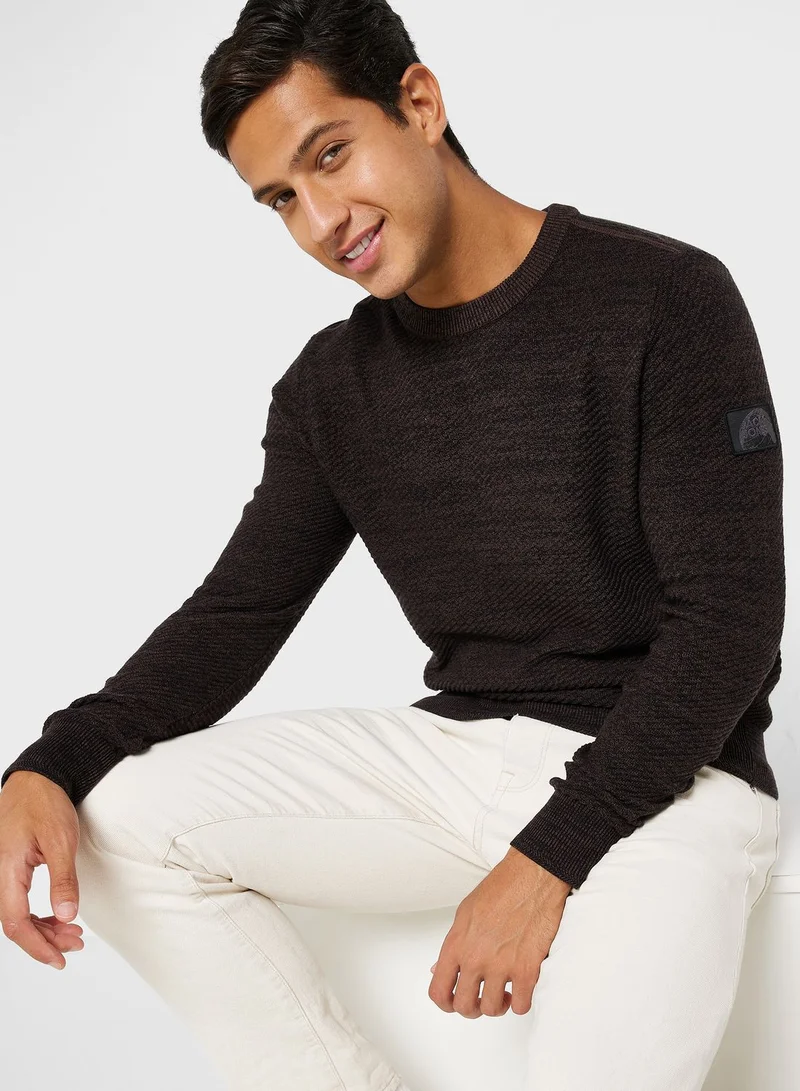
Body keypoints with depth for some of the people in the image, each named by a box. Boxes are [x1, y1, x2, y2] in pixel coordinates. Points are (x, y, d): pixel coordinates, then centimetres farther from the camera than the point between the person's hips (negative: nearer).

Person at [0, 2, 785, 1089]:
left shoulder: (664, 301, -9)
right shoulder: (330, 387, 8)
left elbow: (728, 620, -13)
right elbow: (235, 618, 6)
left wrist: (548, 858, -20)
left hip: (661, 770, -5)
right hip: (456, 749, 5)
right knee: (116, 818, -11)